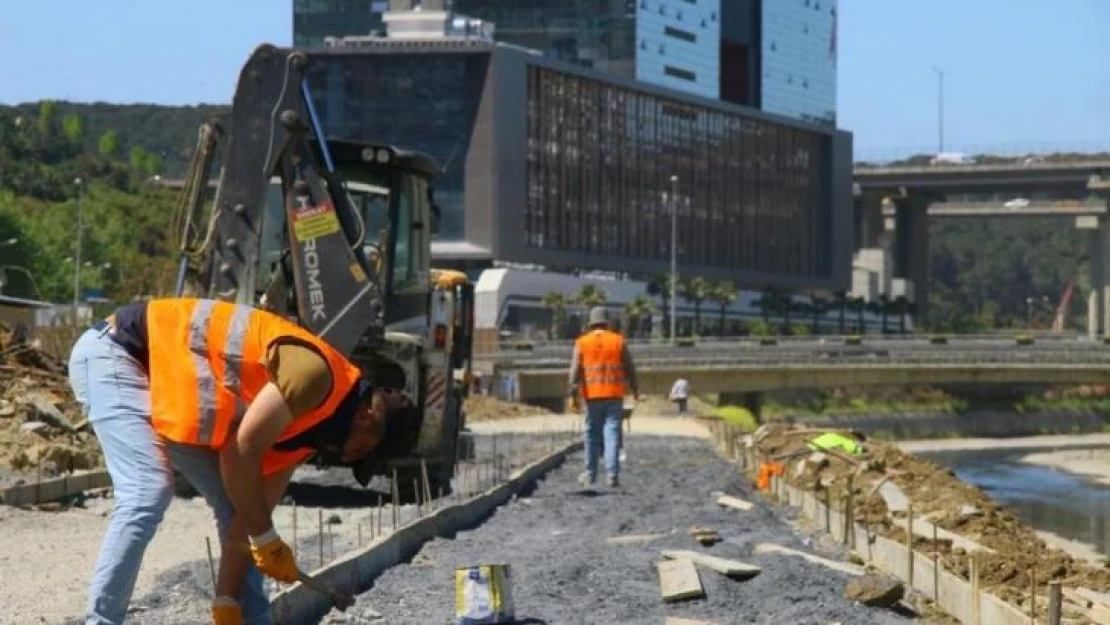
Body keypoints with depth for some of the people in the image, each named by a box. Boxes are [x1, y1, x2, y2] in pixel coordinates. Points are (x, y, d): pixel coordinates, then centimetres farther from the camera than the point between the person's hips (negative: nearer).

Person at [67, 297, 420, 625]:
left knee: (238, 504, 9)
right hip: (116, 353, -10)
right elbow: (241, 453, -23)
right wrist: (268, 538, -11)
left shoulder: (310, 424, 5)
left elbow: (246, 511, 6)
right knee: (147, 497, -24)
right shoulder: (314, 374, -24)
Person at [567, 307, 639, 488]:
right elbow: (629, 367, 5)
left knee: (592, 434, 11)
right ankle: (612, 474, -13)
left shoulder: (582, 343, 2)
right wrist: (635, 389, 18)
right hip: (614, 394, 0)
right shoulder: (618, 341, 2)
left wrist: (573, 391, -11)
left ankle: (590, 474, 18)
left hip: (592, 395, 0)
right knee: (612, 433, -3)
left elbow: (575, 369, -7)